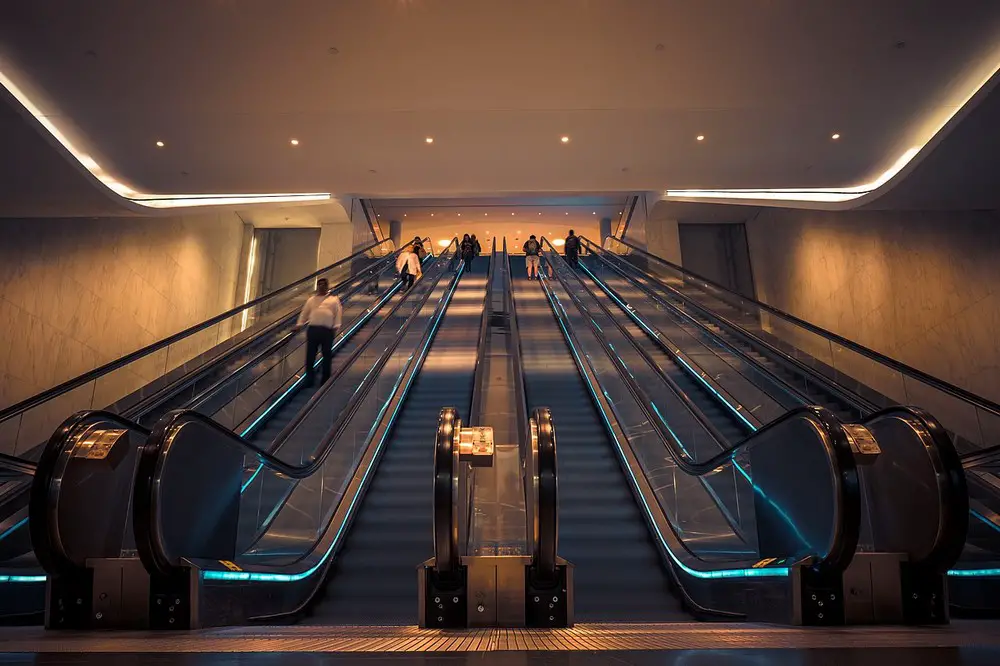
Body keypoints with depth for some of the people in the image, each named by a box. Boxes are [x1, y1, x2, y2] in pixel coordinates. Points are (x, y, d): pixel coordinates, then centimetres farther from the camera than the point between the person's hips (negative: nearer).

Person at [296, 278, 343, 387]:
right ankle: (309, 378, 6)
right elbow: (304, 312, 17)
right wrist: (299, 324, 4)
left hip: (327, 330, -1)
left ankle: (325, 380, 12)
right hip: (313, 329, 2)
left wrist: (336, 326, -7)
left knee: (327, 355, 2)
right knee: (310, 355, -2)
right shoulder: (312, 299, 21)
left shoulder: (334, 299, 15)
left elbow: (338, 313, 6)